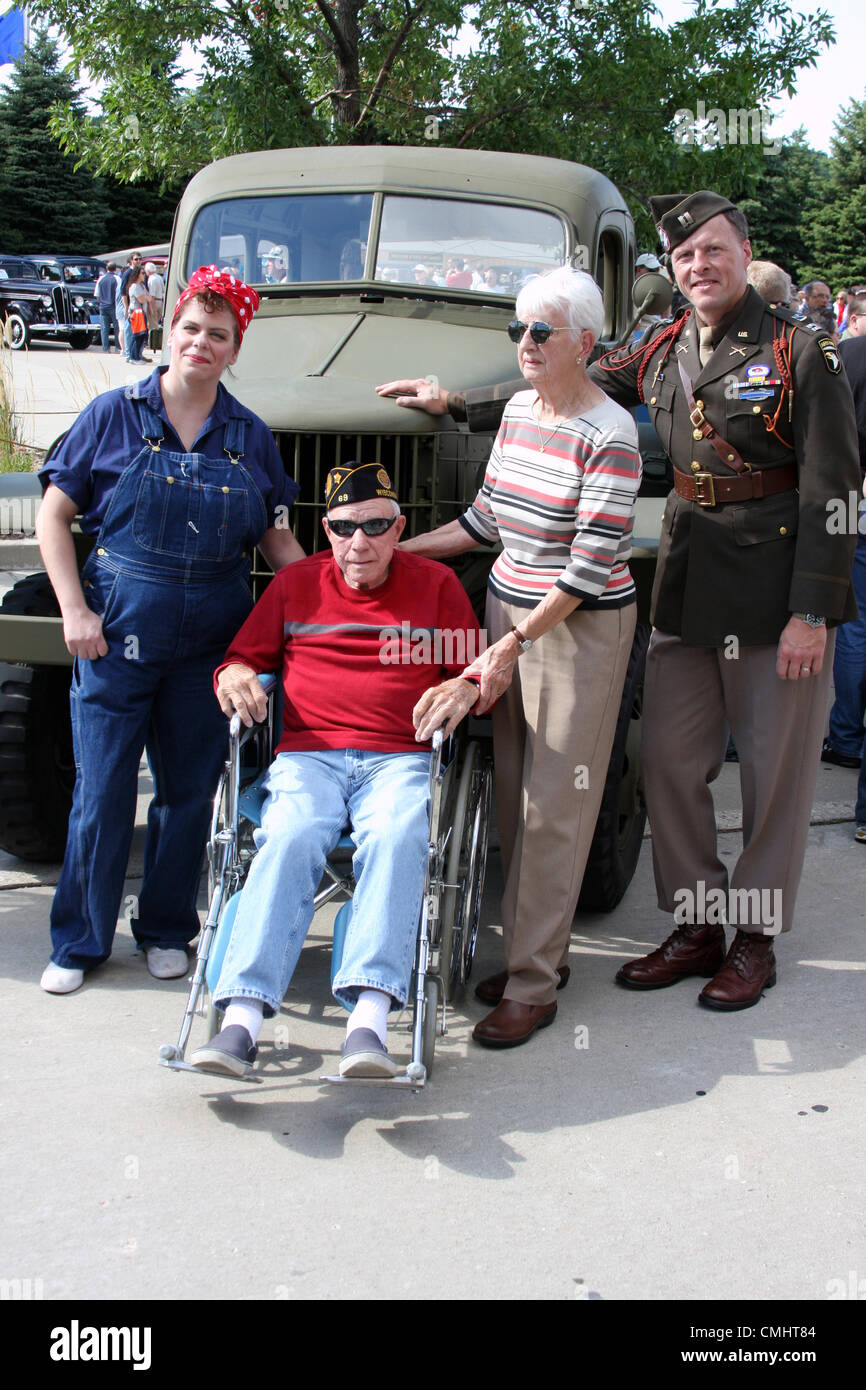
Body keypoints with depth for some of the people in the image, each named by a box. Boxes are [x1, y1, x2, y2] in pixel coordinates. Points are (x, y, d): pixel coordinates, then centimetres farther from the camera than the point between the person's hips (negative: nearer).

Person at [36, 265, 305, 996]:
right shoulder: (115, 414, -1)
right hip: (119, 627, -2)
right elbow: (54, 515, 1)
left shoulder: (250, 435, 6)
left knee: (189, 789, 10)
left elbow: (277, 537, 11)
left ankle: (166, 930, 27)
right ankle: (79, 941, 17)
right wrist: (76, 611, -8)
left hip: (209, 635, 2)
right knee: (102, 789, 2)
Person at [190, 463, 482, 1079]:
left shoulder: (436, 584, 16)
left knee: (397, 839, -35)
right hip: (309, 755, 1)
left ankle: (368, 1020, -48)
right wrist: (234, 675, 0)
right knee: (291, 839, -32)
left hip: (401, 758, -1)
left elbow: (474, 670, 16)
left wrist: (462, 691, -7)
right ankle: (242, 1018, -42)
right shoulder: (296, 584, 19)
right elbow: (243, 655, 24)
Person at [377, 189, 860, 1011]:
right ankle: (697, 925, 21)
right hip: (687, 581, 5)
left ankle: (756, 940, 17)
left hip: (779, 588, -5)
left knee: (775, 771, 3)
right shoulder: (662, 352, 11)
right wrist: (452, 402, 17)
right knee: (670, 763, 7)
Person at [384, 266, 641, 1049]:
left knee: (553, 809, -3)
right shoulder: (519, 410, 8)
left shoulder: (609, 435, -16)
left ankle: (533, 986, 5)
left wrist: (513, 644, -20)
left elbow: (591, 565, -19)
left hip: (581, 629, -7)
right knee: (514, 796, 10)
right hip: (509, 607, 7)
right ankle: (536, 948, 23)